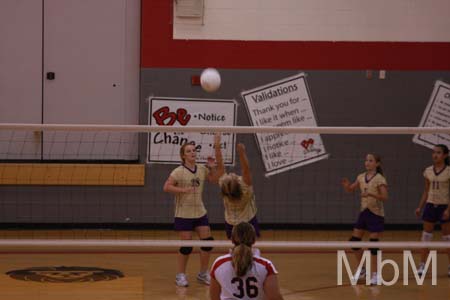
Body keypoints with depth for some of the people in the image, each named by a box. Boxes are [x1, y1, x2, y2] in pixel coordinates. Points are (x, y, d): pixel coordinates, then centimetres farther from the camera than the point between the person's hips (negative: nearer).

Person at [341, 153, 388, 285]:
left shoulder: (379, 179, -13)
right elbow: (350, 190, 13)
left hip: (376, 214, -6)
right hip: (364, 212, 6)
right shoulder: (361, 177, 5)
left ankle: (374, 274, 2)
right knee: (354, 241, 5)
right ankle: (362, 269, 24)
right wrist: (346, 185, -9)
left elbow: (384, 197, -20)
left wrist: (371, 194, -34)